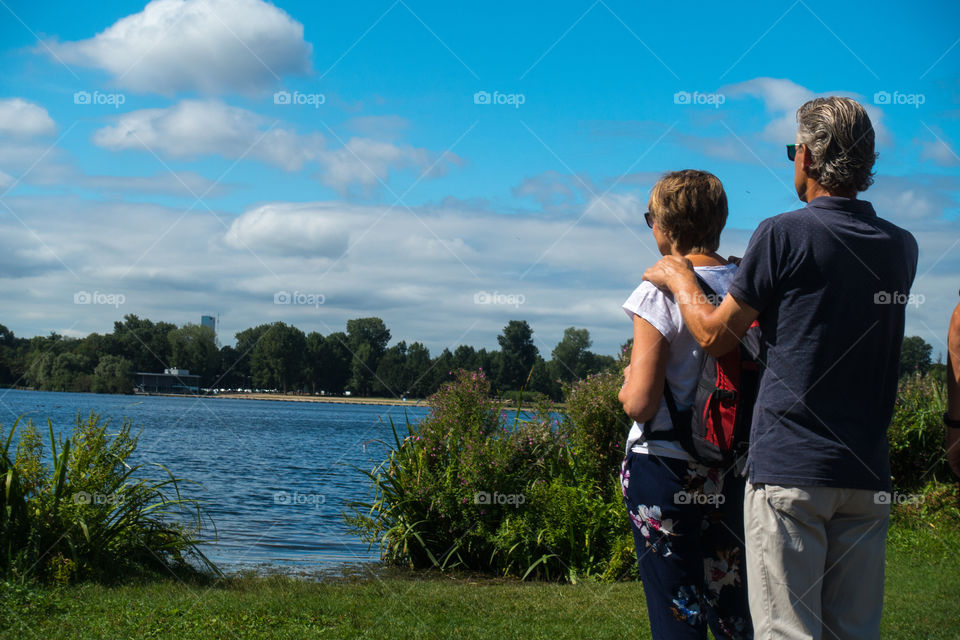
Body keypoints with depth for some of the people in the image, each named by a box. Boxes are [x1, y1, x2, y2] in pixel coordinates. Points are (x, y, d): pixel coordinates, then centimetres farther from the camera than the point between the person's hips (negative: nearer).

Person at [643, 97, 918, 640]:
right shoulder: (902, 247, 9)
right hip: (869, 472, 6)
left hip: (789, 469, -6)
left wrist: (678, 279, 18)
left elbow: (716, 336, 0)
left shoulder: (784, 235, -8)